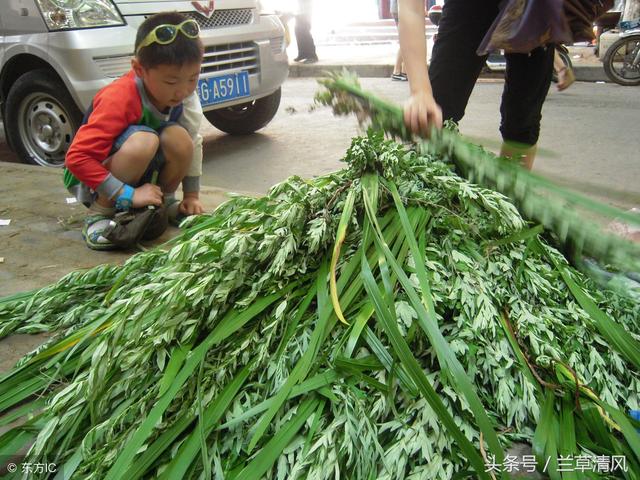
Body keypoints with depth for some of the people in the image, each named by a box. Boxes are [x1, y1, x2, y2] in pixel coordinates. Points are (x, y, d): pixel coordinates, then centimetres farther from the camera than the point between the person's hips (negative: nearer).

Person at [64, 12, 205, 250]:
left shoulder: (185, 95, -12)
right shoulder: (119, 99, -30)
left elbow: (193, 145, -1)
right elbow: (77, 157, -32)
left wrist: (192, 195, -4)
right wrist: (129, 195, -33)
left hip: (138, 176, 5)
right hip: (90, 180, -5)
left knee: (179, 138, -25)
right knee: (143, 141, -36)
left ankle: (163, 203, 0)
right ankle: (99, 214, -17)